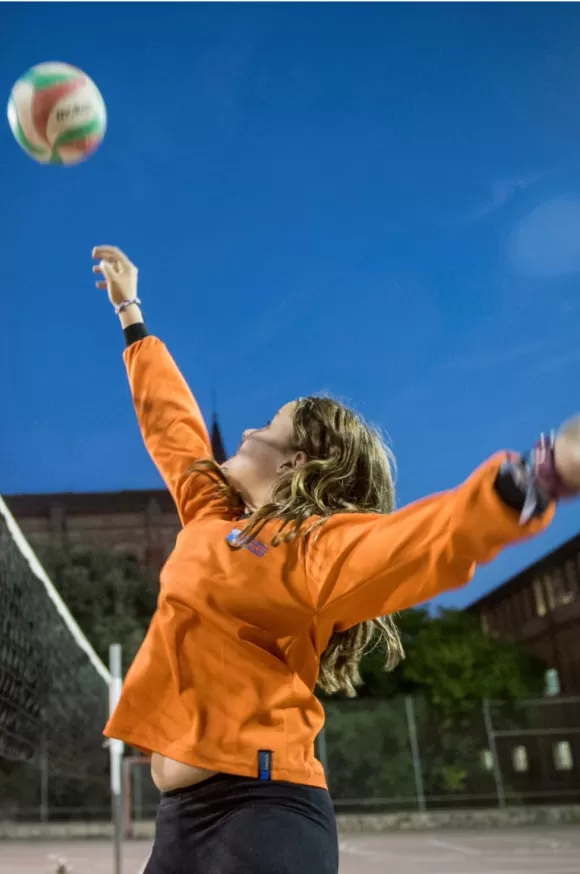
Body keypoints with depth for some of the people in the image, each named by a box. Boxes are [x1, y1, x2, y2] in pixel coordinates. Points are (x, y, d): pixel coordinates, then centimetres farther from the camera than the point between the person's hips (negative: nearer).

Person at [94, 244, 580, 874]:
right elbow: (172, 426, 26)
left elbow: (440, 533, -27)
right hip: (183, 812, 8)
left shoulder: (317, 547, -9)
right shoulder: (213, 518, 13)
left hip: (260, 812, -8)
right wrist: (131, 316, 37)